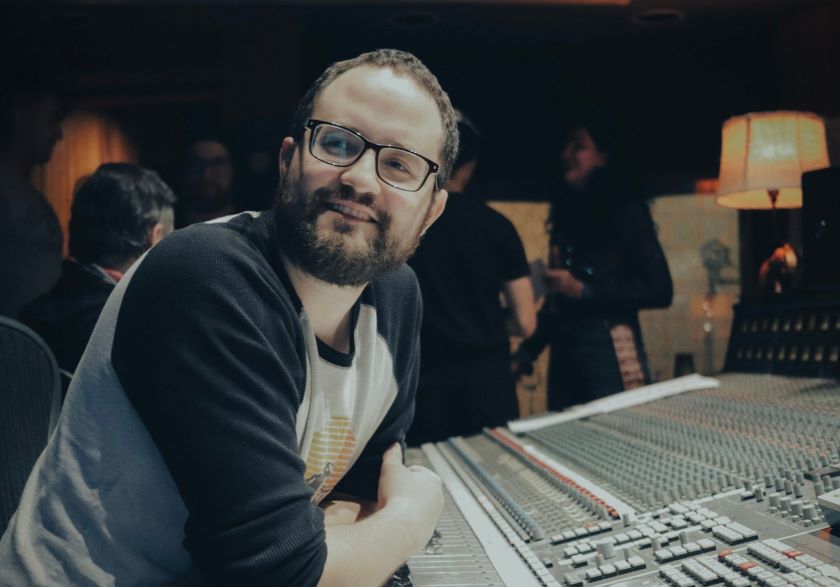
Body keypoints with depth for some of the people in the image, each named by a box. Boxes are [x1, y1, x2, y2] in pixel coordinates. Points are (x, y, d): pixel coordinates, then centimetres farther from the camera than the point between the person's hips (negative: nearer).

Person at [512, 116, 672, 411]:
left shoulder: (626, 214, -4)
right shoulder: (565, 216, 13)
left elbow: (660, 291, -8)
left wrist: (583, 291, -11)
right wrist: (525, 354, 6)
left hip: (610, 352, -6)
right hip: (562, 354, 6)